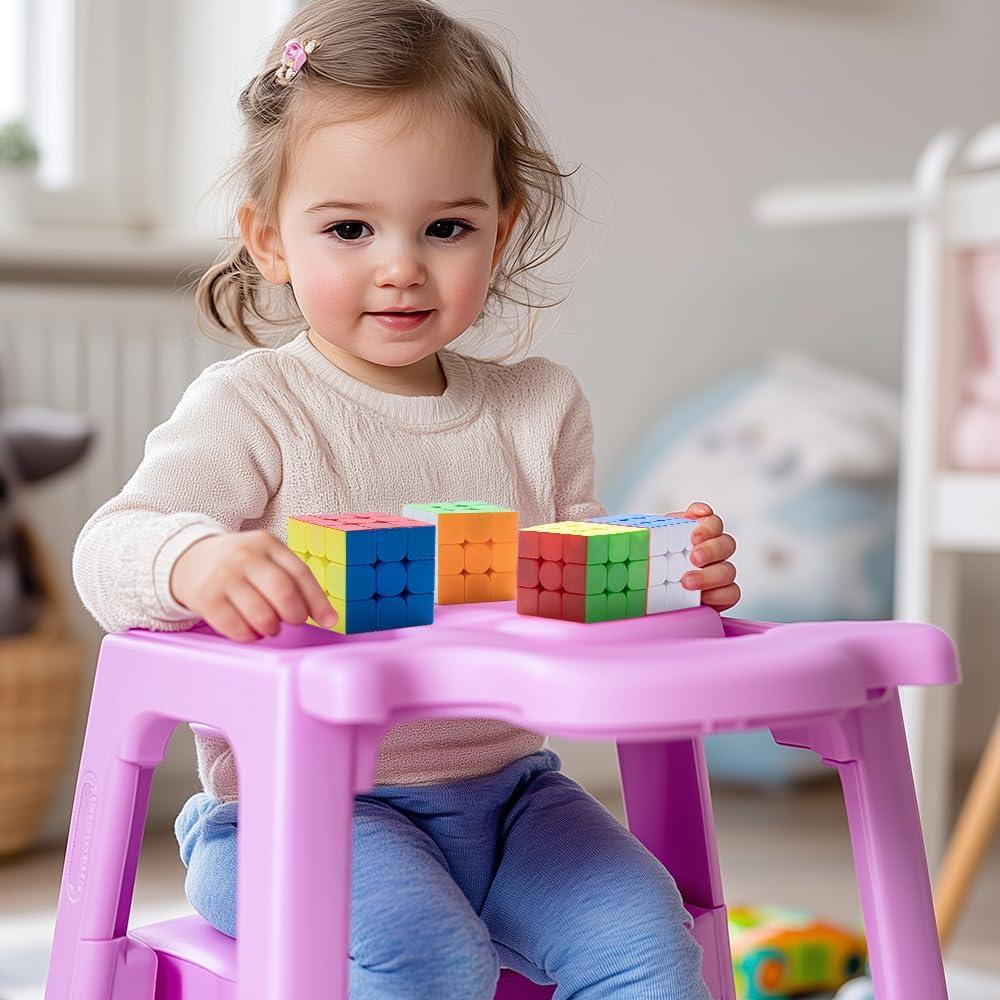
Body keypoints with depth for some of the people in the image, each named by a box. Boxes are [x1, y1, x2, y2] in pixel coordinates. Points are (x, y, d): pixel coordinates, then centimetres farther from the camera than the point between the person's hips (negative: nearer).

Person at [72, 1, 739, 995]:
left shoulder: (541, 408, 9)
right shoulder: (252, 408, -6)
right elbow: (111, 548, -19)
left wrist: (670, 577, -6)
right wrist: (194, 558, -43)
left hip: (505, 790, 5)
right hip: (296, 808, -4)